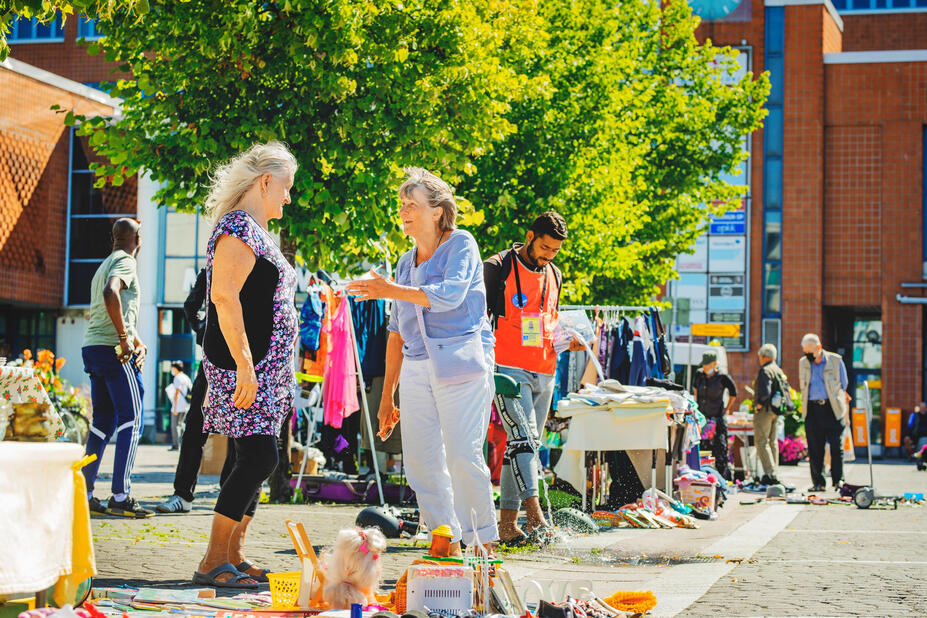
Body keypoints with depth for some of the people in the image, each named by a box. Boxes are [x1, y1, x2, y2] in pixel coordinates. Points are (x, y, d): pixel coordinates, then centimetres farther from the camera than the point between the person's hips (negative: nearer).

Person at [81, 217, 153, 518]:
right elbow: (111, 294, -26)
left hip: (92, 347, 9)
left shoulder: (104, 265, 25)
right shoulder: (125, 262, -5)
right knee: (131, 419, -8)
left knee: (103, 422, 11)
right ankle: (121, 496, -13)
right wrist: (125, 338, -21)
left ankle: (84, 493, 9)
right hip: (113, 349, -9)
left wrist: (140, 344, 15)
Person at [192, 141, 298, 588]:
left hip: (267, 368, 10)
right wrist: (244, 365, -24)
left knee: (256, 460, 9)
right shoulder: (238, 227, -11)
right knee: (259, 458, -14)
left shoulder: (258, 233, 21)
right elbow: (224, 296, -20)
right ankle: (212, 563, -10)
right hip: (243, 367, -10)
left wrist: (282, 372, 26)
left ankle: (233, 558, 13)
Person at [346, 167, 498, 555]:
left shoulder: (461, 245, 1)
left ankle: (485, 540, 2)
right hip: (417, 369, 7)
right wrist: (387, 392, 17)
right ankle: (449, 546, 5)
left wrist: (390, 290, -17)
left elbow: (450, 294, -18)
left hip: (461, 364, -6)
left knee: (463, 457, -12)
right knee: (420, 460, -1)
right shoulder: (406, 263, 20)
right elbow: (398, 333, 20)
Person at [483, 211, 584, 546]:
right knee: (523, 437, -20)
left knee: (528, 444, 5)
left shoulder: (554, 275, 17)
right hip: (509, 369, -7)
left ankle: (508, 524, 8)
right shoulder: (497, 268, -4)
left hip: (544, 372, 7)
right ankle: (535, 515, -27)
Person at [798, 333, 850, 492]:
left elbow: (843, 385, 8)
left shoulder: (835, 360, 3)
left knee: (836, 446, -3)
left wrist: (844, 412, 5)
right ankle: (818, 482, 6)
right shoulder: (803, 362, 11)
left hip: (832, 408, -2)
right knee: (814, 448, 1)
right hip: (812, 408, 3)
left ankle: (838, 481, 4)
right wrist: (805, 406, 11)